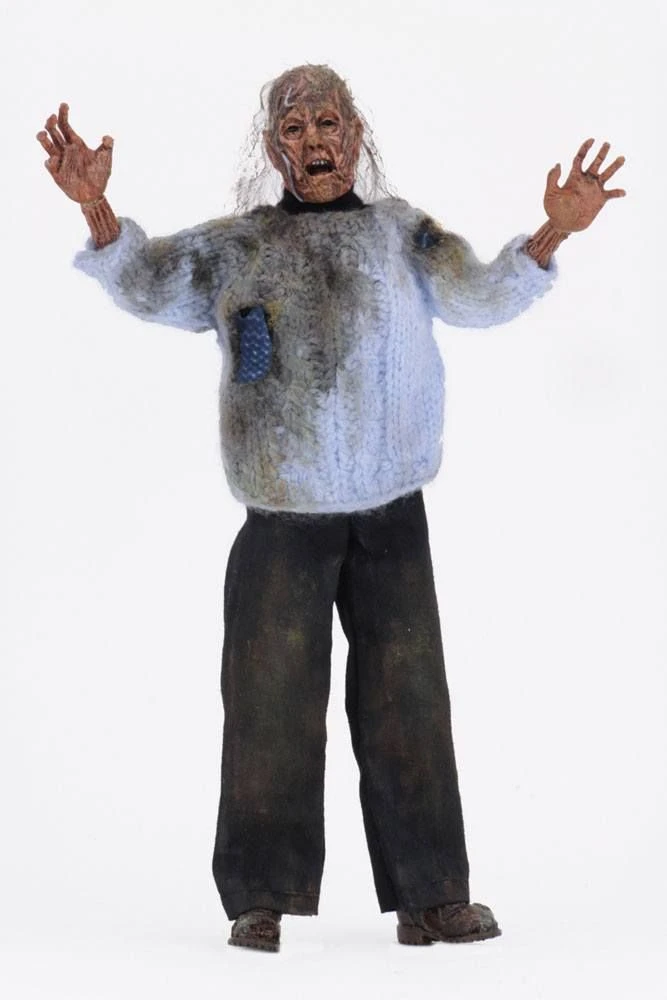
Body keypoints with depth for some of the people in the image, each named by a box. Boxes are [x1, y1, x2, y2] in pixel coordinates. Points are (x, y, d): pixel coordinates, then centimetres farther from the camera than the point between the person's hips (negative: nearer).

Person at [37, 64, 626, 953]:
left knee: (407, 702, 5)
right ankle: (265, 902, 8)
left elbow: (481, 297, -2)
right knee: (273, 705, 0)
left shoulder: (400, 232, 8)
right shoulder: (237, 246, 9)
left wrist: (552, 235, -18)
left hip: (393, 519, 1)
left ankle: (430, 899, 12)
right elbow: (147, 285, 3)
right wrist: (96, 211, -14)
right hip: (283, 522, 0)